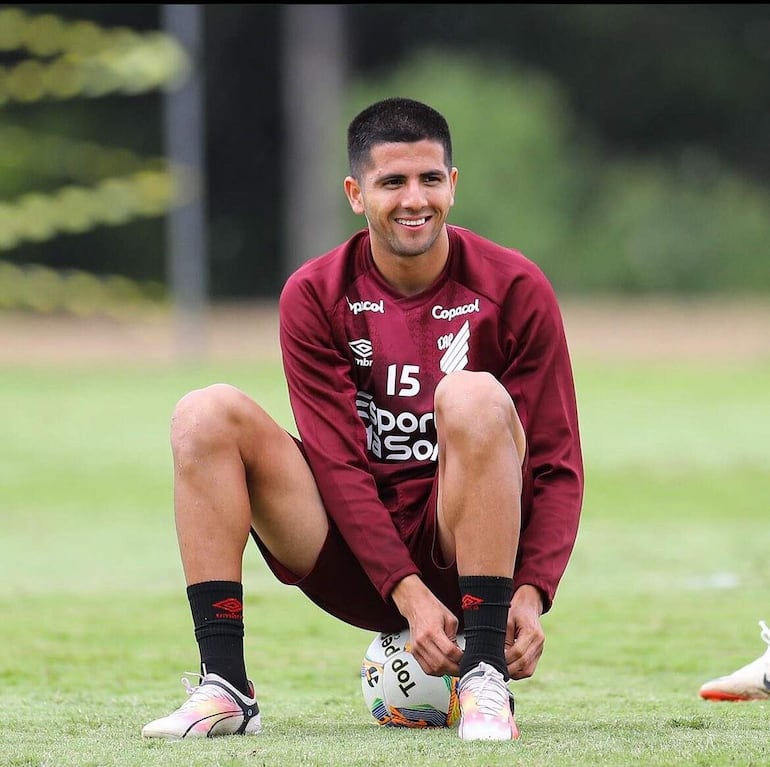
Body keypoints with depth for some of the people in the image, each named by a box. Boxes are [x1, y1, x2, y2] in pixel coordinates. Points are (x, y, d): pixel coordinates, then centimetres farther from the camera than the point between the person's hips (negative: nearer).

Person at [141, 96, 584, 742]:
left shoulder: (514, 288, -3)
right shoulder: (315, 296, 0)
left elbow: (558, 462, -3)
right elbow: (337, 461, -7)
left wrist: (532, 594, -19)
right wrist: (408, 594, -20)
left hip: (470, 546, -2)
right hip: (358, 566, 2)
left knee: (472, 397, -30)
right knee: (208, 414, -16)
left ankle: (485, 678, -32)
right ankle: (225, 688, -22)